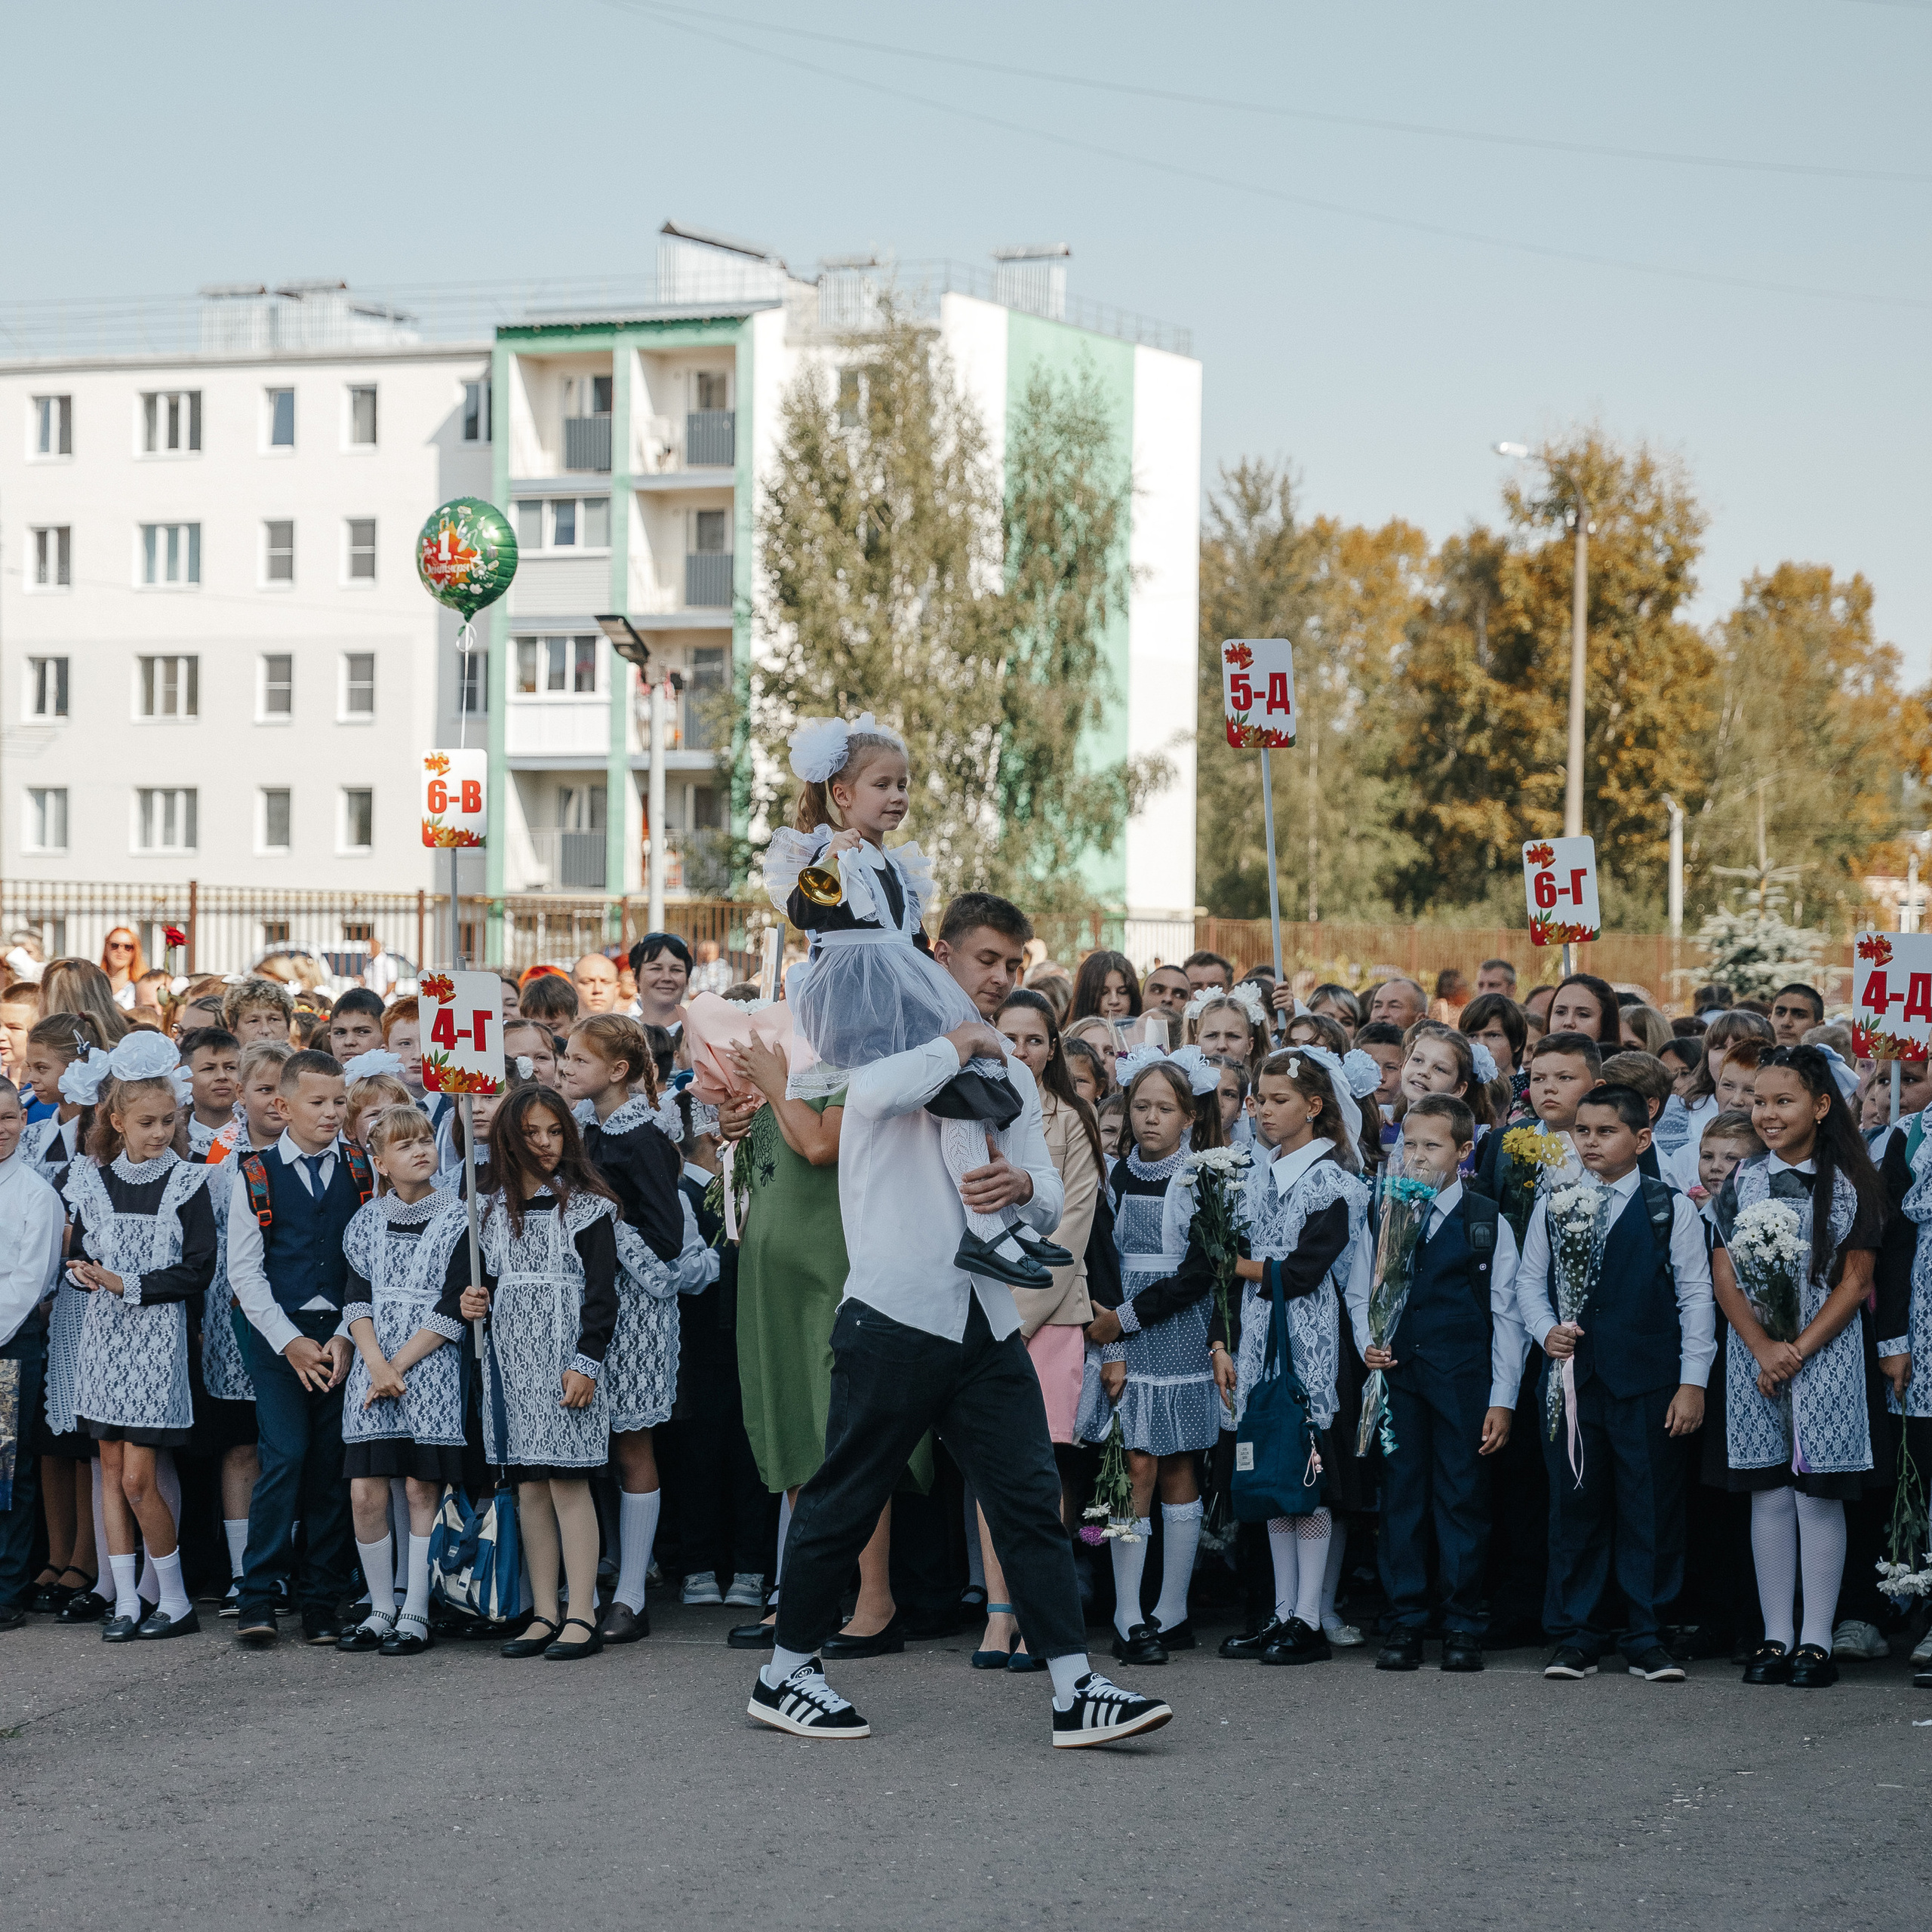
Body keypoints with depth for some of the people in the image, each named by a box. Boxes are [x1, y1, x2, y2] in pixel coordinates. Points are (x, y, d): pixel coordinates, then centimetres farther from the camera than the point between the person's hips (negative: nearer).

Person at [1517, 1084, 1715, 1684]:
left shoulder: (1671, 1208, 2)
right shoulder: (1552, 1207, 10)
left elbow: (1695, 1295, 1)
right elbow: (1529, 1280, 15)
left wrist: (1693, 1381, -5)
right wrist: (1546, 1330, -5)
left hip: (1648, 1381, -2)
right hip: (1572, 1377, 2)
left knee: (1650, 1506, 1)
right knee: (1574, 1504, 4)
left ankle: (1646, 1638, 9)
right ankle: (1576, 1636, 12)